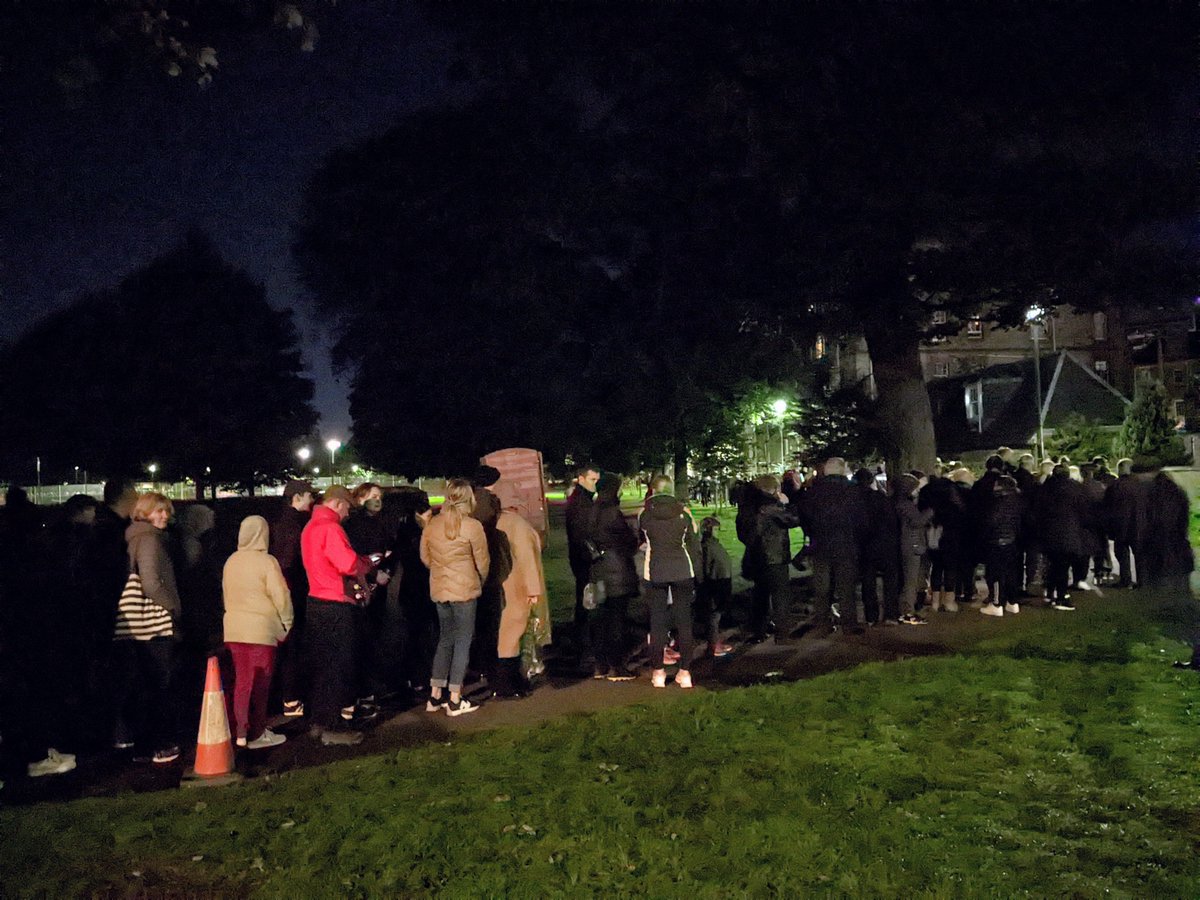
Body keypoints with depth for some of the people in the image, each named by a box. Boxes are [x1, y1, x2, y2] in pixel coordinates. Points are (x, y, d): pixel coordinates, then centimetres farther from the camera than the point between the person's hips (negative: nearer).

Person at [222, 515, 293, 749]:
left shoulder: (231, 561, 7)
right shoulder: (267, 561, -12)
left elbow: (226, 594, 15)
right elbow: (281, 596, -13)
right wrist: (286, 624, 1)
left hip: (234, 628, 6)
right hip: (261, 629, -6)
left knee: (241, 680, 13)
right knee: (259, 683, 2)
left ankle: (241, 732, 19)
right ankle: (256, 735, 8)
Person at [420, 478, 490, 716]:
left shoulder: (431, 525, 1)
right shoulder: (472, 526, -13)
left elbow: (425, 557, 10)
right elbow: (483, 562, -5)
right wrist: (480, 583, 13)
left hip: (439, 589, 5)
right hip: (465, 589, -5)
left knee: (445, 639, 17)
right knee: (463, 641, 4)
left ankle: (435, 695, 20)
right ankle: (455, 700, 7)